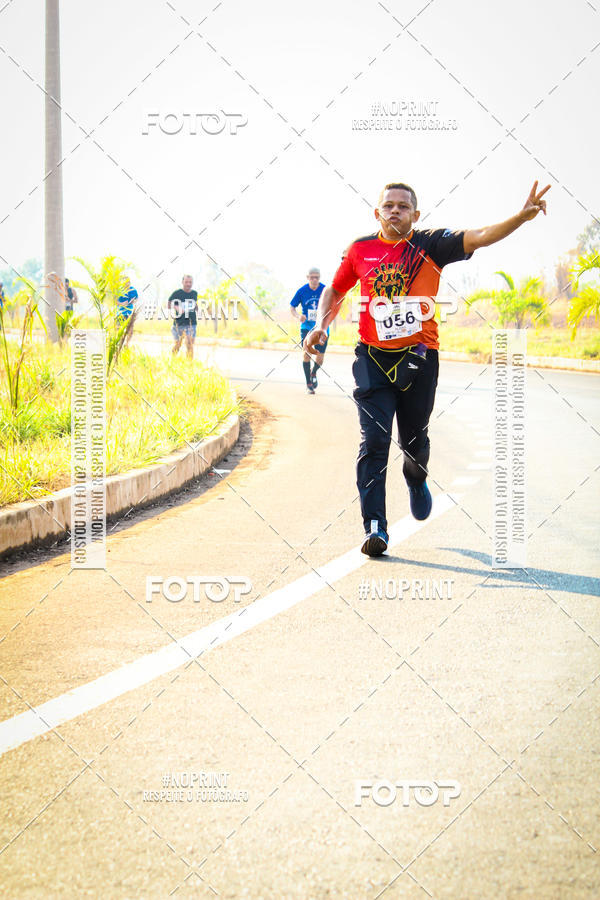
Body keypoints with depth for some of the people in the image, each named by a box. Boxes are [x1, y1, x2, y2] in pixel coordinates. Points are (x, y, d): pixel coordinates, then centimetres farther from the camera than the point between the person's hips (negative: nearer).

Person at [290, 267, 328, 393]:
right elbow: (292, 307, 3)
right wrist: (298, 316, -17)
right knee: (306, 353, -17)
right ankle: (308, 383, -3)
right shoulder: (302, 291, -5)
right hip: (306, 327, 0)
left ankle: (313, 373, 36)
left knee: (319, 359, 0)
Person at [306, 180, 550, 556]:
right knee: (374, 439, -10)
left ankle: (417, 480, 51)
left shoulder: (430, 245, -4)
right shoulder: (360, 250, 3)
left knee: (413, 438, 14)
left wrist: (522, 217, -35)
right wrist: (321, 324, 1)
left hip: (419, 356, 0)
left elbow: (477, 238, -19)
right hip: (373, 358, 0)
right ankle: (375, 528, -9)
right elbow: (335, 291, 19)